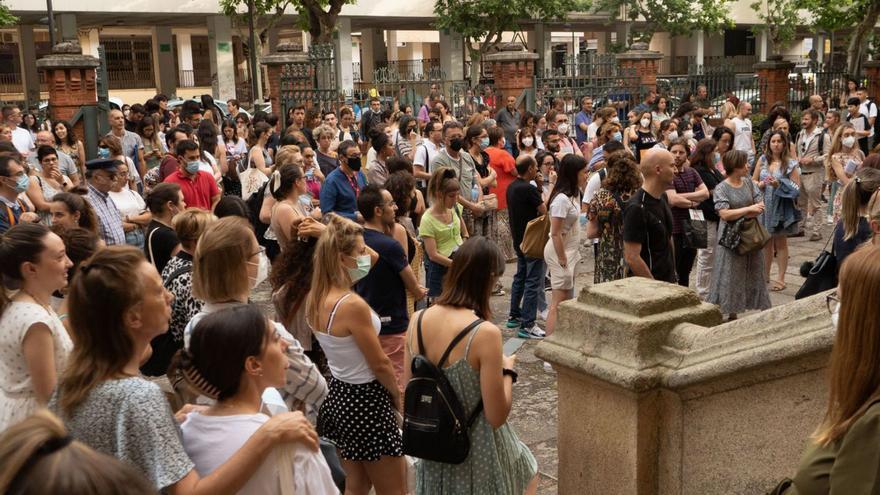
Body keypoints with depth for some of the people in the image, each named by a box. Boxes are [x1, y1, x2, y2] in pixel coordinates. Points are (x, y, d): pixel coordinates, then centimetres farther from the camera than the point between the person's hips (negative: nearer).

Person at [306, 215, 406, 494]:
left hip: (338, 394, 8)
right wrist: (397, 396, 0)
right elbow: (380, 365, -18)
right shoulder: (352, 305, -27)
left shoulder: (316, 298, -2)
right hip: (366, 400, -8)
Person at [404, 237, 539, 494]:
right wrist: (508, 371, -6)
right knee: (528, 473, 24)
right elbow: (496, 416, -21)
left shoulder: (417, 320, -10)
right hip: (477, 450, -5)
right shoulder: (485, 333, -27)